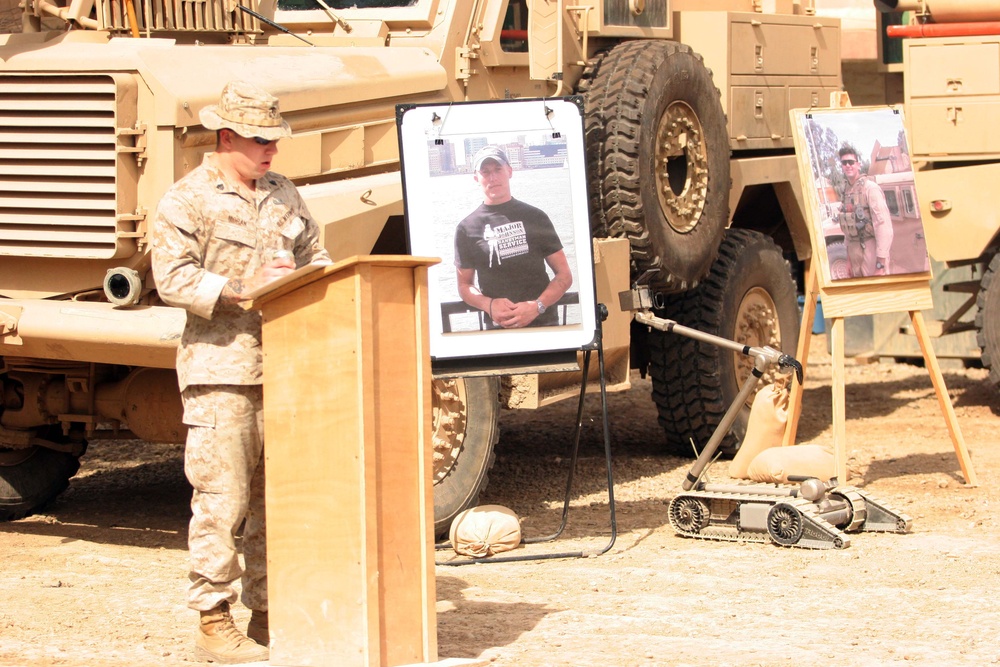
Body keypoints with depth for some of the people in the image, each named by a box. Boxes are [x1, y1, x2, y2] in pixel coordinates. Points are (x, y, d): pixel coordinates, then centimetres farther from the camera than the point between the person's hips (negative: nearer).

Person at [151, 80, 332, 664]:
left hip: (283, 368, 6)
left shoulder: (284, 194, 18)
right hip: (221, 369, -6)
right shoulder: (188, 200, -3)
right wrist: (242, 289, -20)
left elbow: (315, 255, 23)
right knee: (222, 498, -7)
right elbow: (172, 278, -12)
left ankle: (269, 614, 18)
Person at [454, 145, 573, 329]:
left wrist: (537, 306, -9)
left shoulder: (534, 217, 10)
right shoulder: (467, 229, 10)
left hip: (543, 323, -1)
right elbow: (464, 285, 14)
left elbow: (564, 275, 8)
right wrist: (489, 305, -8)